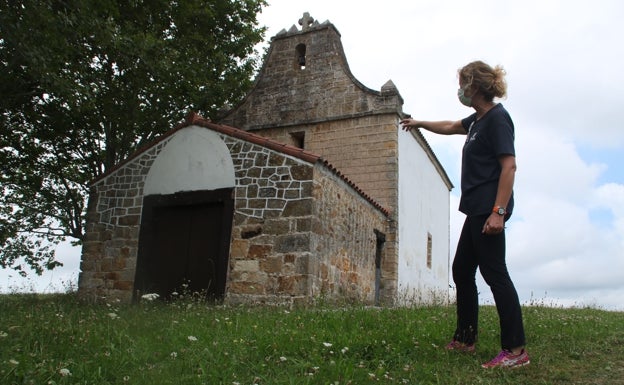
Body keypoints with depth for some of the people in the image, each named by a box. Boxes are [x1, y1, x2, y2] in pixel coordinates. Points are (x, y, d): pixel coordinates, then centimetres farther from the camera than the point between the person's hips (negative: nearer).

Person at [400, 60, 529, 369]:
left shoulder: (497, 118, -11)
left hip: (489, 209, -10)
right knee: (462, 271, 13)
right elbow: (451, 127, 37)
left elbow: (509, 165, -18)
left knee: (494, 273, -8)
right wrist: (420, 124, 47)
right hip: (476, 210, 10)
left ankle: (515, 350, 0)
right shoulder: (478, 119, 17)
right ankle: (465, 340, 24)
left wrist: (498, 211, -24)